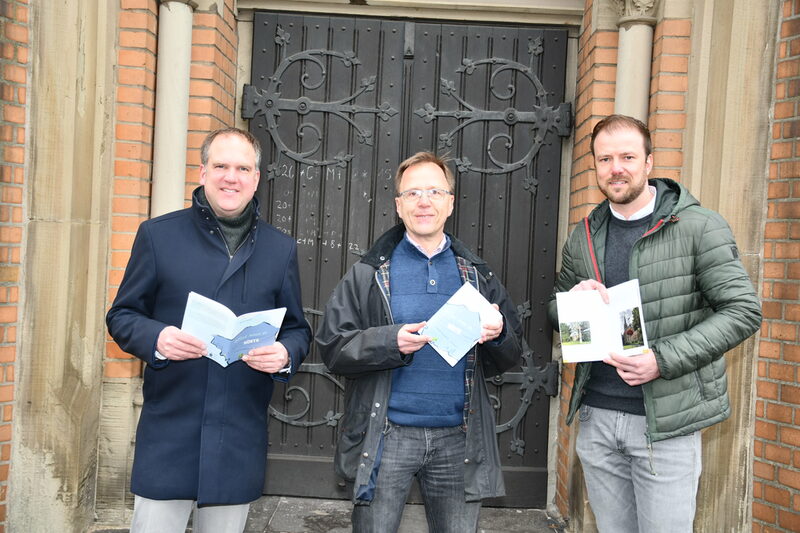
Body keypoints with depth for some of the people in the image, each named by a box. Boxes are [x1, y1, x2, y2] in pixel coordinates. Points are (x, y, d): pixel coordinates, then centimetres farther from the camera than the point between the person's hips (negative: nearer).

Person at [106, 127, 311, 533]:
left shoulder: (280, 249, 8)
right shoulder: (158, 234, 3)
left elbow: (298, 329, 12)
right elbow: (121, 316, 5)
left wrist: (285, 354, -11)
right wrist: (156, 338, -17)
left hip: (241, 439, 2)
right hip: (168, 435, -2)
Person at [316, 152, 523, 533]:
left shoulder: (477, 274, 9)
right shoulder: (369, 273, 1)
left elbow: (510, 356, 10)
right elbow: (332, 346, -5)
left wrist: (497, 335, -12)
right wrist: (390, 341, -20)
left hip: (459, 438, 2)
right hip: (388, 436, -2)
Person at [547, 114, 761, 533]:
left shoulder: (699, 227, -7)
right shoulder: (584, 236, 8)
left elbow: (743, 310, -10)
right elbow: (555, 310, 17)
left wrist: (664, 360, -19)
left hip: (665, 422, -4)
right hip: (595, 417, 4)